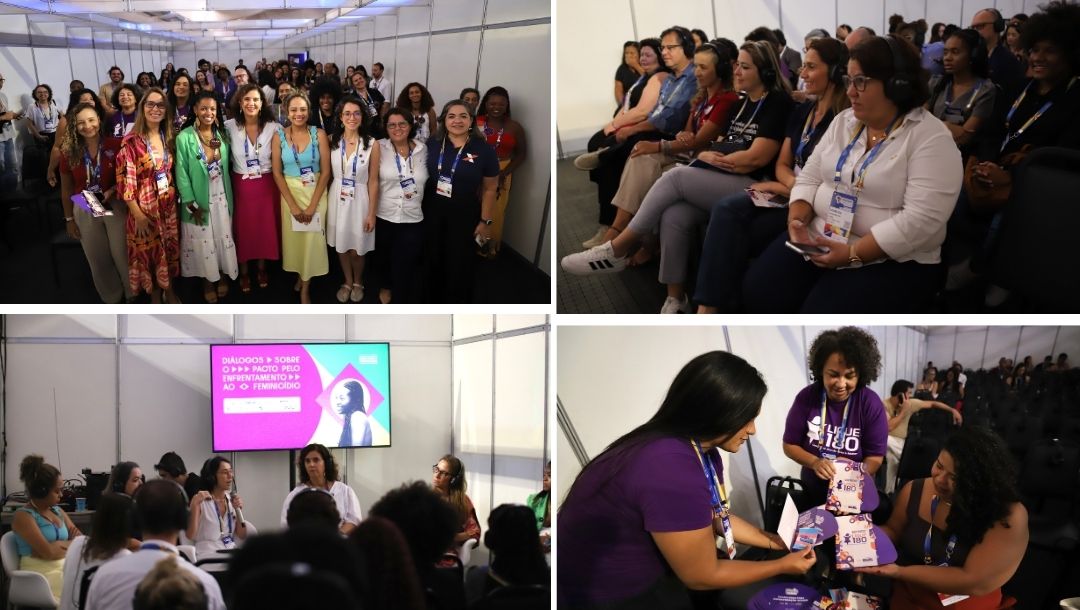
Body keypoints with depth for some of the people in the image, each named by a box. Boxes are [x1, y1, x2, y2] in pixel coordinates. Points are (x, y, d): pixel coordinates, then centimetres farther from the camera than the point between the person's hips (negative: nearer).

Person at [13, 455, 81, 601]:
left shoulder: (58, 511, 17)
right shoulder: (23, 516, -4)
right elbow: (48, 552, -14)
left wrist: (58, 546, -10)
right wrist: (70, 543, 3)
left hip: (67, 568, 6)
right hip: (42, 575, -6)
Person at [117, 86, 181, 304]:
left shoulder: (168, 137, 4)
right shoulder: (131, 141, -15)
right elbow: (126, 179, -16)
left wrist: (175, 198, 6)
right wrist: (138, 214, -17)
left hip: (168, 205, 5)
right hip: (144, 207, -5)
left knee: (170, 249, 14)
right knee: (149, 252, 7)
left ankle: (170, 291, 32)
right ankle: (155, 297, 24)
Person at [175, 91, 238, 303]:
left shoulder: (222, 135, 1)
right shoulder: (184, 138, -14)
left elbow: (227, 166, 8)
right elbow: (182, 173, -12)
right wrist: (191, 203, -15)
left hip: (222, 197, 4)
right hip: (199, 199, -4)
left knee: (224, 237, 12)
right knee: (203, 241, 8)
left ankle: (223, 276, 30)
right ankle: (208, 281, 24)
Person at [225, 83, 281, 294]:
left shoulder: (274, 128, -8)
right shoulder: (229, 127, -8)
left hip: (266, 185, 0)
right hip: (241, 185, 0)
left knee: (265, 227, 11)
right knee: (242, 229, 9)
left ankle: (262, 268, 32)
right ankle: (244, 272, 27)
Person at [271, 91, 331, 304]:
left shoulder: (319, 134, -8)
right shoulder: (279, 136, -5)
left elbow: (326, 171, -8)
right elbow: (277, 173, -5)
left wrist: (312, 205, -13)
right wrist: (293, 205, -11)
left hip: (316, 193, -1)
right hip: (290, 193, 1)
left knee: (312, 238, 1)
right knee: (293, 237, 9)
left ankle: (305, 288, 16)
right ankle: (300, 275, 35)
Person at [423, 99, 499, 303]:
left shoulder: (483, 149, -10)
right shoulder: (432, 144, -3)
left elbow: (489, 188, -6)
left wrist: (486, 221, -7)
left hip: (464, 216, -3)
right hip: (432, 213, 3)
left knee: (459, 266, 7)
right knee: (433, 261, 15)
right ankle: (435, 302, 34)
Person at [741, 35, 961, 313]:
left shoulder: (931, 139, -12)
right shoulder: (843, 122, 10)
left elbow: (921, 219, -22)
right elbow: (810, 178, 12)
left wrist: (852, 254, -25)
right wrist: (797, 220, -10)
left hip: (891, 261, -6)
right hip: (818, 240, 6)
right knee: (758, 292, -14)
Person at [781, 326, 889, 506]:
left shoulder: (871, 403, -18)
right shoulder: (806, 398, -15)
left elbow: (875, 457, -16)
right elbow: (789, 445, -8)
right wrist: (815, 462, -28)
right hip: (813, 492, 1)